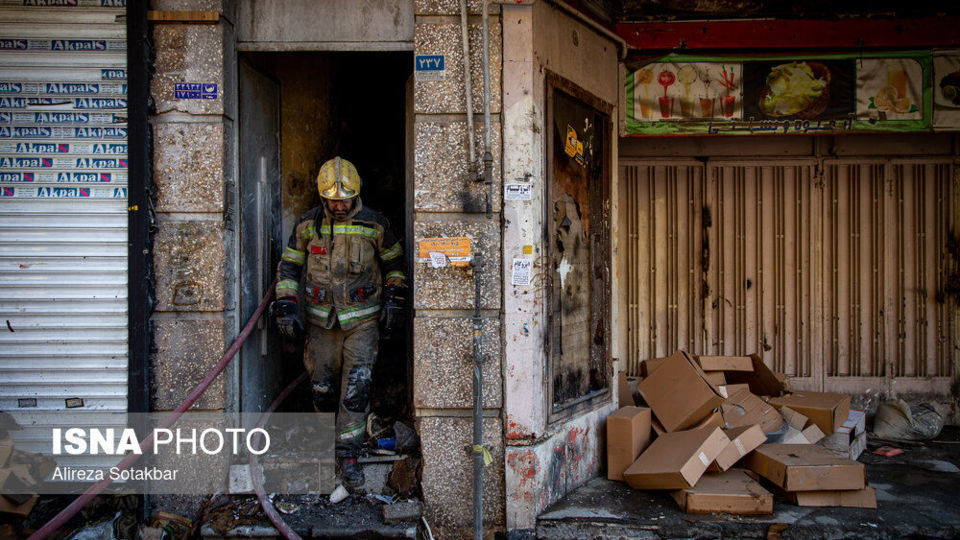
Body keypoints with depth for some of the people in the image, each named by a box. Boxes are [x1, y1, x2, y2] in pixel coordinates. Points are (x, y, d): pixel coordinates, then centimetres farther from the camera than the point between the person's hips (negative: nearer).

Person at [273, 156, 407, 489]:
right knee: (322, 389, 5)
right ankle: (330, 434, 34)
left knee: (356, 386, -12)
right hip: (321, 321, 2)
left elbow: (393, 262, 11)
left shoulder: (374, 225, -1)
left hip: (362, 320, -1)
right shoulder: (307, 225, 1)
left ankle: (349, 456, -3)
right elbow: (289, 267, 8)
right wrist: (286, 308, -2)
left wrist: (394, 300, 1)